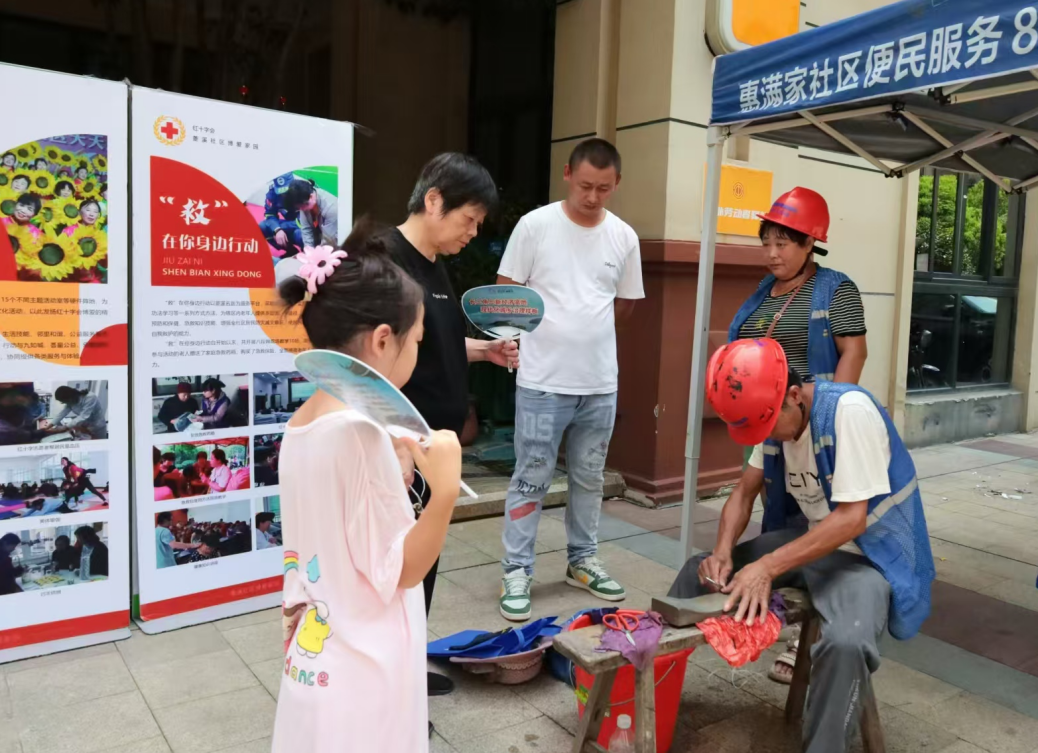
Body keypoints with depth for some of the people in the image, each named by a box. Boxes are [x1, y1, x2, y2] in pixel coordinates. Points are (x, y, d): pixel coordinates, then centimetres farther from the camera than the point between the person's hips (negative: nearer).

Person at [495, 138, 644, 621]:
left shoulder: (623, 237, 5)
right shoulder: (535, 225, -6)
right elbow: (505, 291, -3)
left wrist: (585, 331, 10)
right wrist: (549, 332, -10)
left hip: (601, 384, 4)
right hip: (543, 382, -4)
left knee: (589, 479, 16)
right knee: (531, 480, 2)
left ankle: (582, 561, 32)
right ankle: (516, 572, 14)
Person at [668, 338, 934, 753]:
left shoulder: (849, 409, -25)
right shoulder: (774, 415, -2)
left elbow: (851, 519, -28)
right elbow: (745, 491, 3)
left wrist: (768, 567, -32)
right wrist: (723, 552, -15)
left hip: (867, 554, -7)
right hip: (809, 539, 7)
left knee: (845, 643, -36)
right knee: (699, 571, 1)